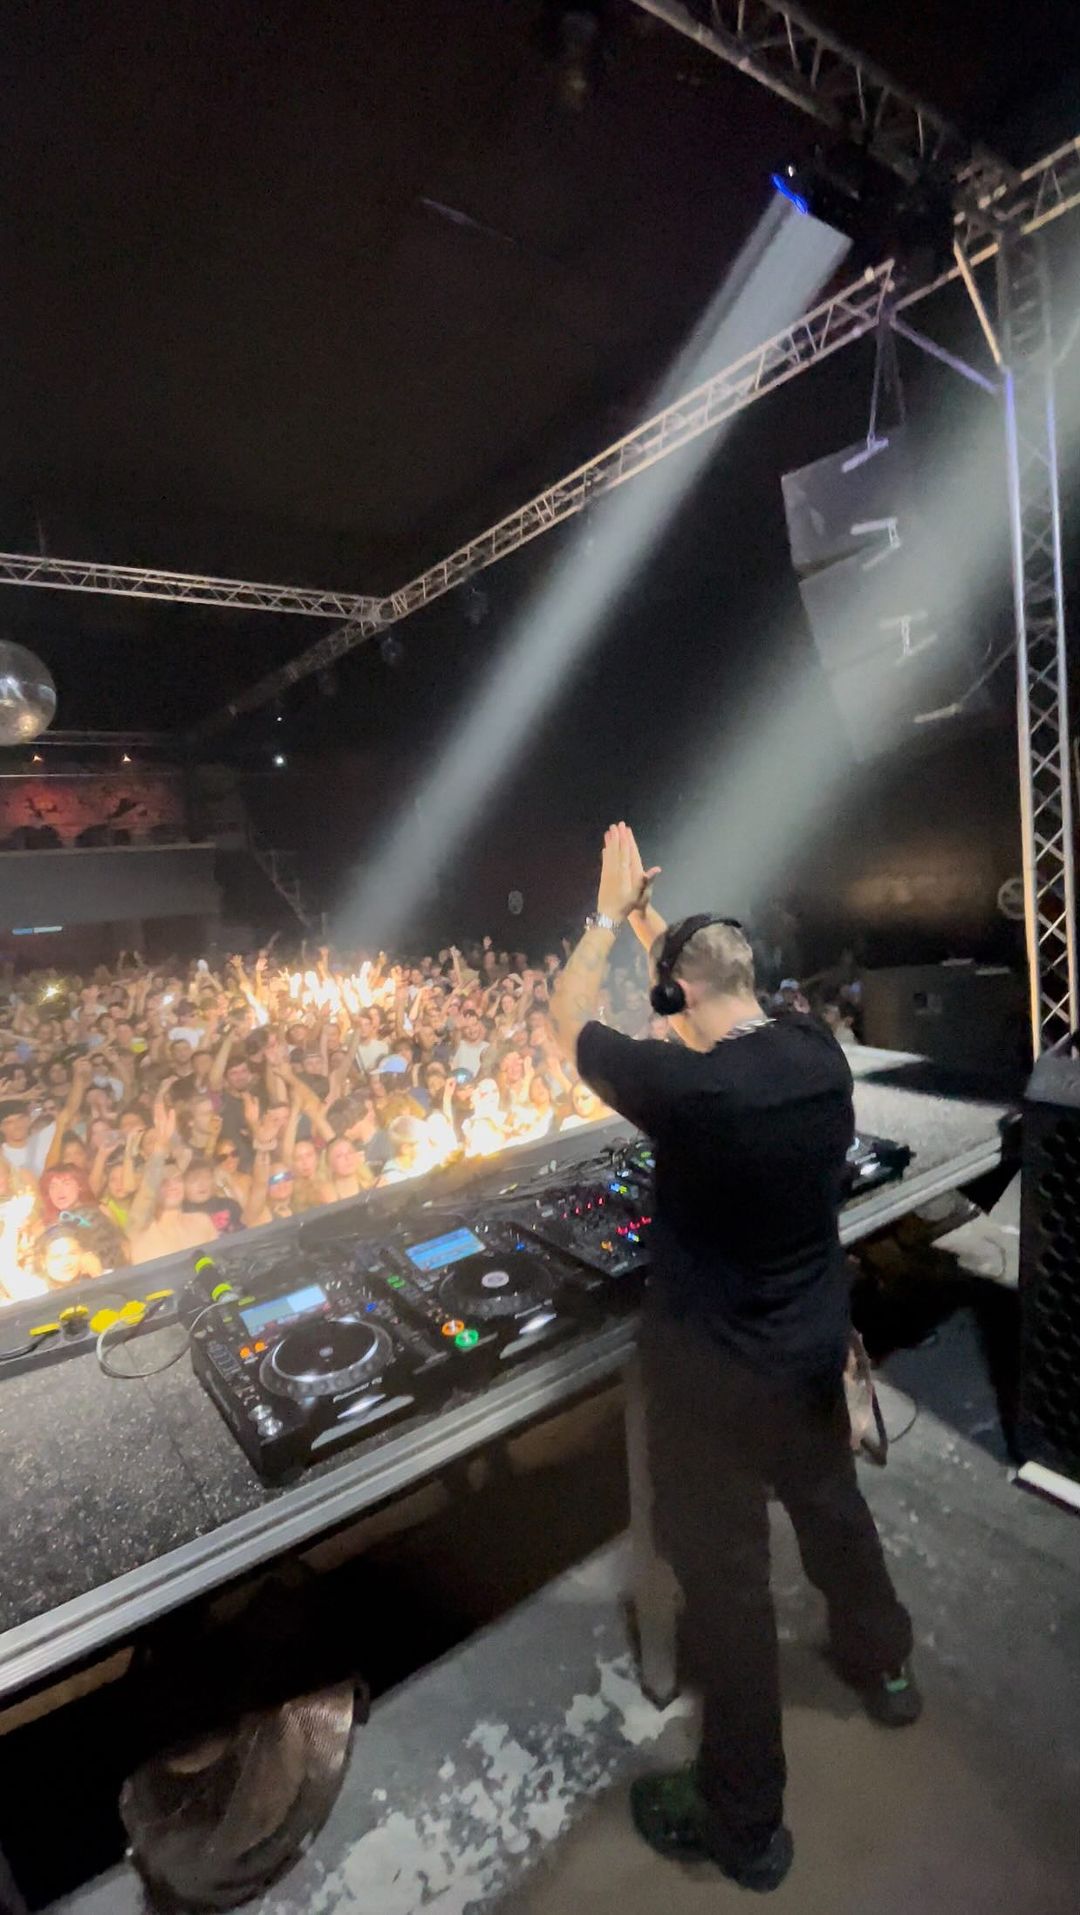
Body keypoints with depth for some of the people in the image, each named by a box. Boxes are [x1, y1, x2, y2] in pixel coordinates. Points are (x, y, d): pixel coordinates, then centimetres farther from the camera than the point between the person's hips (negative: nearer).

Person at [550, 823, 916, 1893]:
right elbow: (717, 980, 7)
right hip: (814, 1343, 7)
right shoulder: (818, 1052, -13)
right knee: (831, 1504, 32)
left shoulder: (688, 1089, -31)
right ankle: (882, 1665, 60)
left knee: (725, 1573, 15)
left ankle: (744, 1824, 38)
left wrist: (612, 912, -4)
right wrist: (652, 919, 13)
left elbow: (567, 1018, -15)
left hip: (714, 1372, -6)